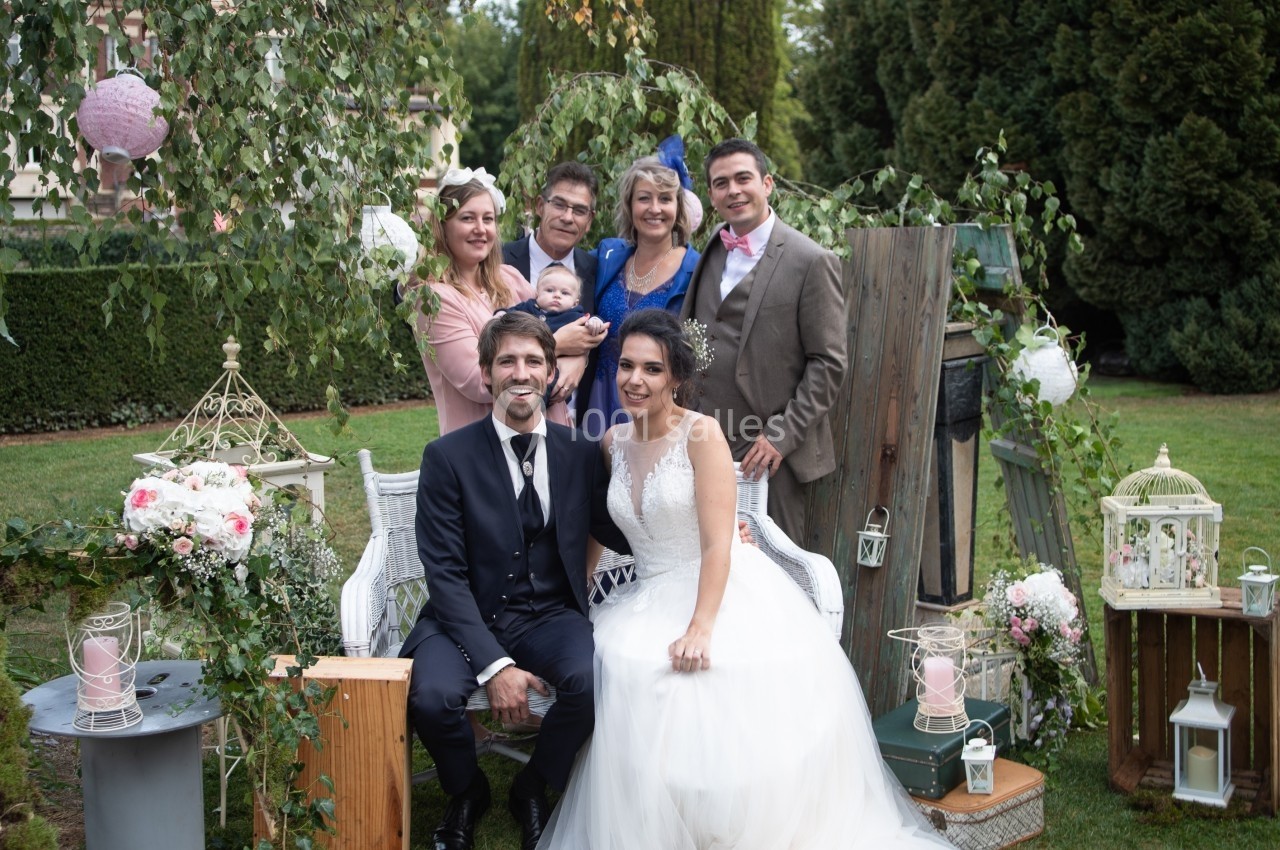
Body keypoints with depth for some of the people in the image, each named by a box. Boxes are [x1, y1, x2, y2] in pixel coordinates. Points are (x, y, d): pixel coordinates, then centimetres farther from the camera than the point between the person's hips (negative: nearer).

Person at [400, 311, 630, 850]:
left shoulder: (581, 453, 3)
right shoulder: (448, 456, -6)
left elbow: (619, 536, 10)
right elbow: (444, 573, -10)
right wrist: (494, 664, -20)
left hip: (550, 617, 2)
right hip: (470, 618, -2)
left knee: (591, 680, -30)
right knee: (431, 695, -31)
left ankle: (533, 789, 5)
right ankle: (467, 791, 7)